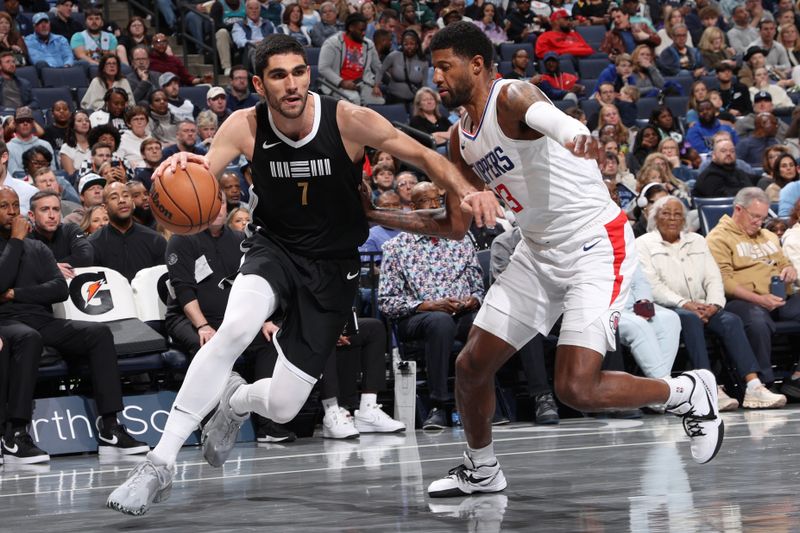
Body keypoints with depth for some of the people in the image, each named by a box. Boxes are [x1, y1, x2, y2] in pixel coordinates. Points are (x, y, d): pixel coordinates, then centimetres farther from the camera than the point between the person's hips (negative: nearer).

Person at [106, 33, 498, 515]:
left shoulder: (348, 120, -19)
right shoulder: (246, 127, -14)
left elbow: (424, 156, -10)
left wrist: (467, 193, -29)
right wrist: (180, 169, -40)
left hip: (333, 267, 0)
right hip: (275, 249, 0)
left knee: (282, 407, -3)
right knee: (236, 327, -35)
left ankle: (237, 401, 39)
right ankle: (161, 462, -27)